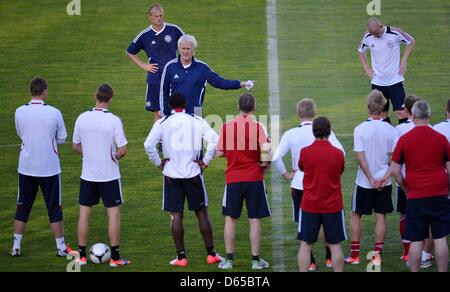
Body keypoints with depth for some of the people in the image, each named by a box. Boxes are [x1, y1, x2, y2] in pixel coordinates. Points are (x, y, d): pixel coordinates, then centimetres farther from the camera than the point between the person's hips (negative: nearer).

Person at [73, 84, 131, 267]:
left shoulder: (82, 118, -4)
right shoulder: (114, 121, -15)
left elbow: (76, 146, 5)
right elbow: (122, 150, -14)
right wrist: (115, 157, 6)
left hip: (87, 175, 3)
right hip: (109, 175, -3)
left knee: (84, 213, 11)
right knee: (114, 214, 5)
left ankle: (82, 256, 15)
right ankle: (115, 257, 6)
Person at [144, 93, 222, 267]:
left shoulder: (162, 123, -1)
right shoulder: (197, 121, 0)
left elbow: (148, 144, -13)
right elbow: (214, 140, -12)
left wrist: (158, 163, 0)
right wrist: (206, 161, -2)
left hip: (171, 174, 0)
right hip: (193, 173, 0)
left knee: (176, 216, 5)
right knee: (202, 213, 10)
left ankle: (181, 257, 5)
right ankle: (211, 254, 12)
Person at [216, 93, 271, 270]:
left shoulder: (227, 126, -1)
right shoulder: (257, 126, -8)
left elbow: (220, 153, 1)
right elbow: (266, 148, -20)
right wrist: (265, 163, -2)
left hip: (233, 179, 2)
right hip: (254, 178, -2)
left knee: (230, 219, 11)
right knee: (255, 220, 6)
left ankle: (229, 259, 9)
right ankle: (256, 259, 7)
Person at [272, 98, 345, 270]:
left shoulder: (290, 134, -7)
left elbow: (276, 158, -12)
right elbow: (340, 152, -15)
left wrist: (286, 175, -1)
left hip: (299, 185, 0)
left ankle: (310, 262, 11)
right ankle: (329, 258, 21)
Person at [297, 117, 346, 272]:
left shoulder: (305, 152, -8)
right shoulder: (338, 153, -8)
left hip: (309, 206, 0)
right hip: (333, 206, 0)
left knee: (305, 245, 7)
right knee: (335, 245, 7)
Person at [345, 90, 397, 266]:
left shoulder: (360, 129, -12)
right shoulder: (389, 129, -6)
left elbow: (360, 158, -14)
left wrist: (371, 179, -11)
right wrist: (385, 176, 4)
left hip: (364, 182, -2)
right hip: (384, 181, 2)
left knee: (356, 215, 11)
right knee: (380, 216, 8)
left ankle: (354, 255, 13)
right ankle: (377, 255, 7)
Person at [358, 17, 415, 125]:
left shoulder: (395, 33, -13)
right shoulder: (367, 36, -3)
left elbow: (411, 42, 3)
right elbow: (361, 51, 17)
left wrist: (403, 61, -4)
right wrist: (366, 68, 7)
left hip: (395, 80, -3)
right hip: (377, 82, 3)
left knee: (401, 112, -10)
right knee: (382, 114, 8)